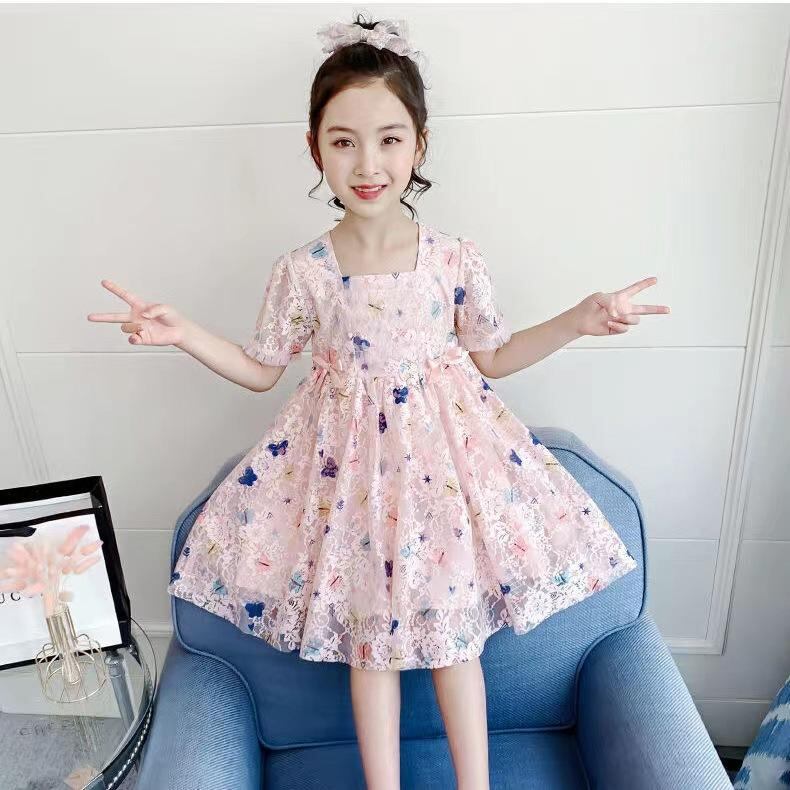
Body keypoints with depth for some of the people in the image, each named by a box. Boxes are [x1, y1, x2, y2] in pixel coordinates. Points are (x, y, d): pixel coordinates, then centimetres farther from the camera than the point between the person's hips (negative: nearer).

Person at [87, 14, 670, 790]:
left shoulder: (456, 258, -8)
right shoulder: (301, 271, -9)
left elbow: (492, 356, 4)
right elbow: (261, 370, 4)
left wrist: (579, 319, -5)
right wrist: (183, 333, -8)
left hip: (443, 447, 1)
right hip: (348, 458, 0)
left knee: (454, 625, 13)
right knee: (368, 631, 13)